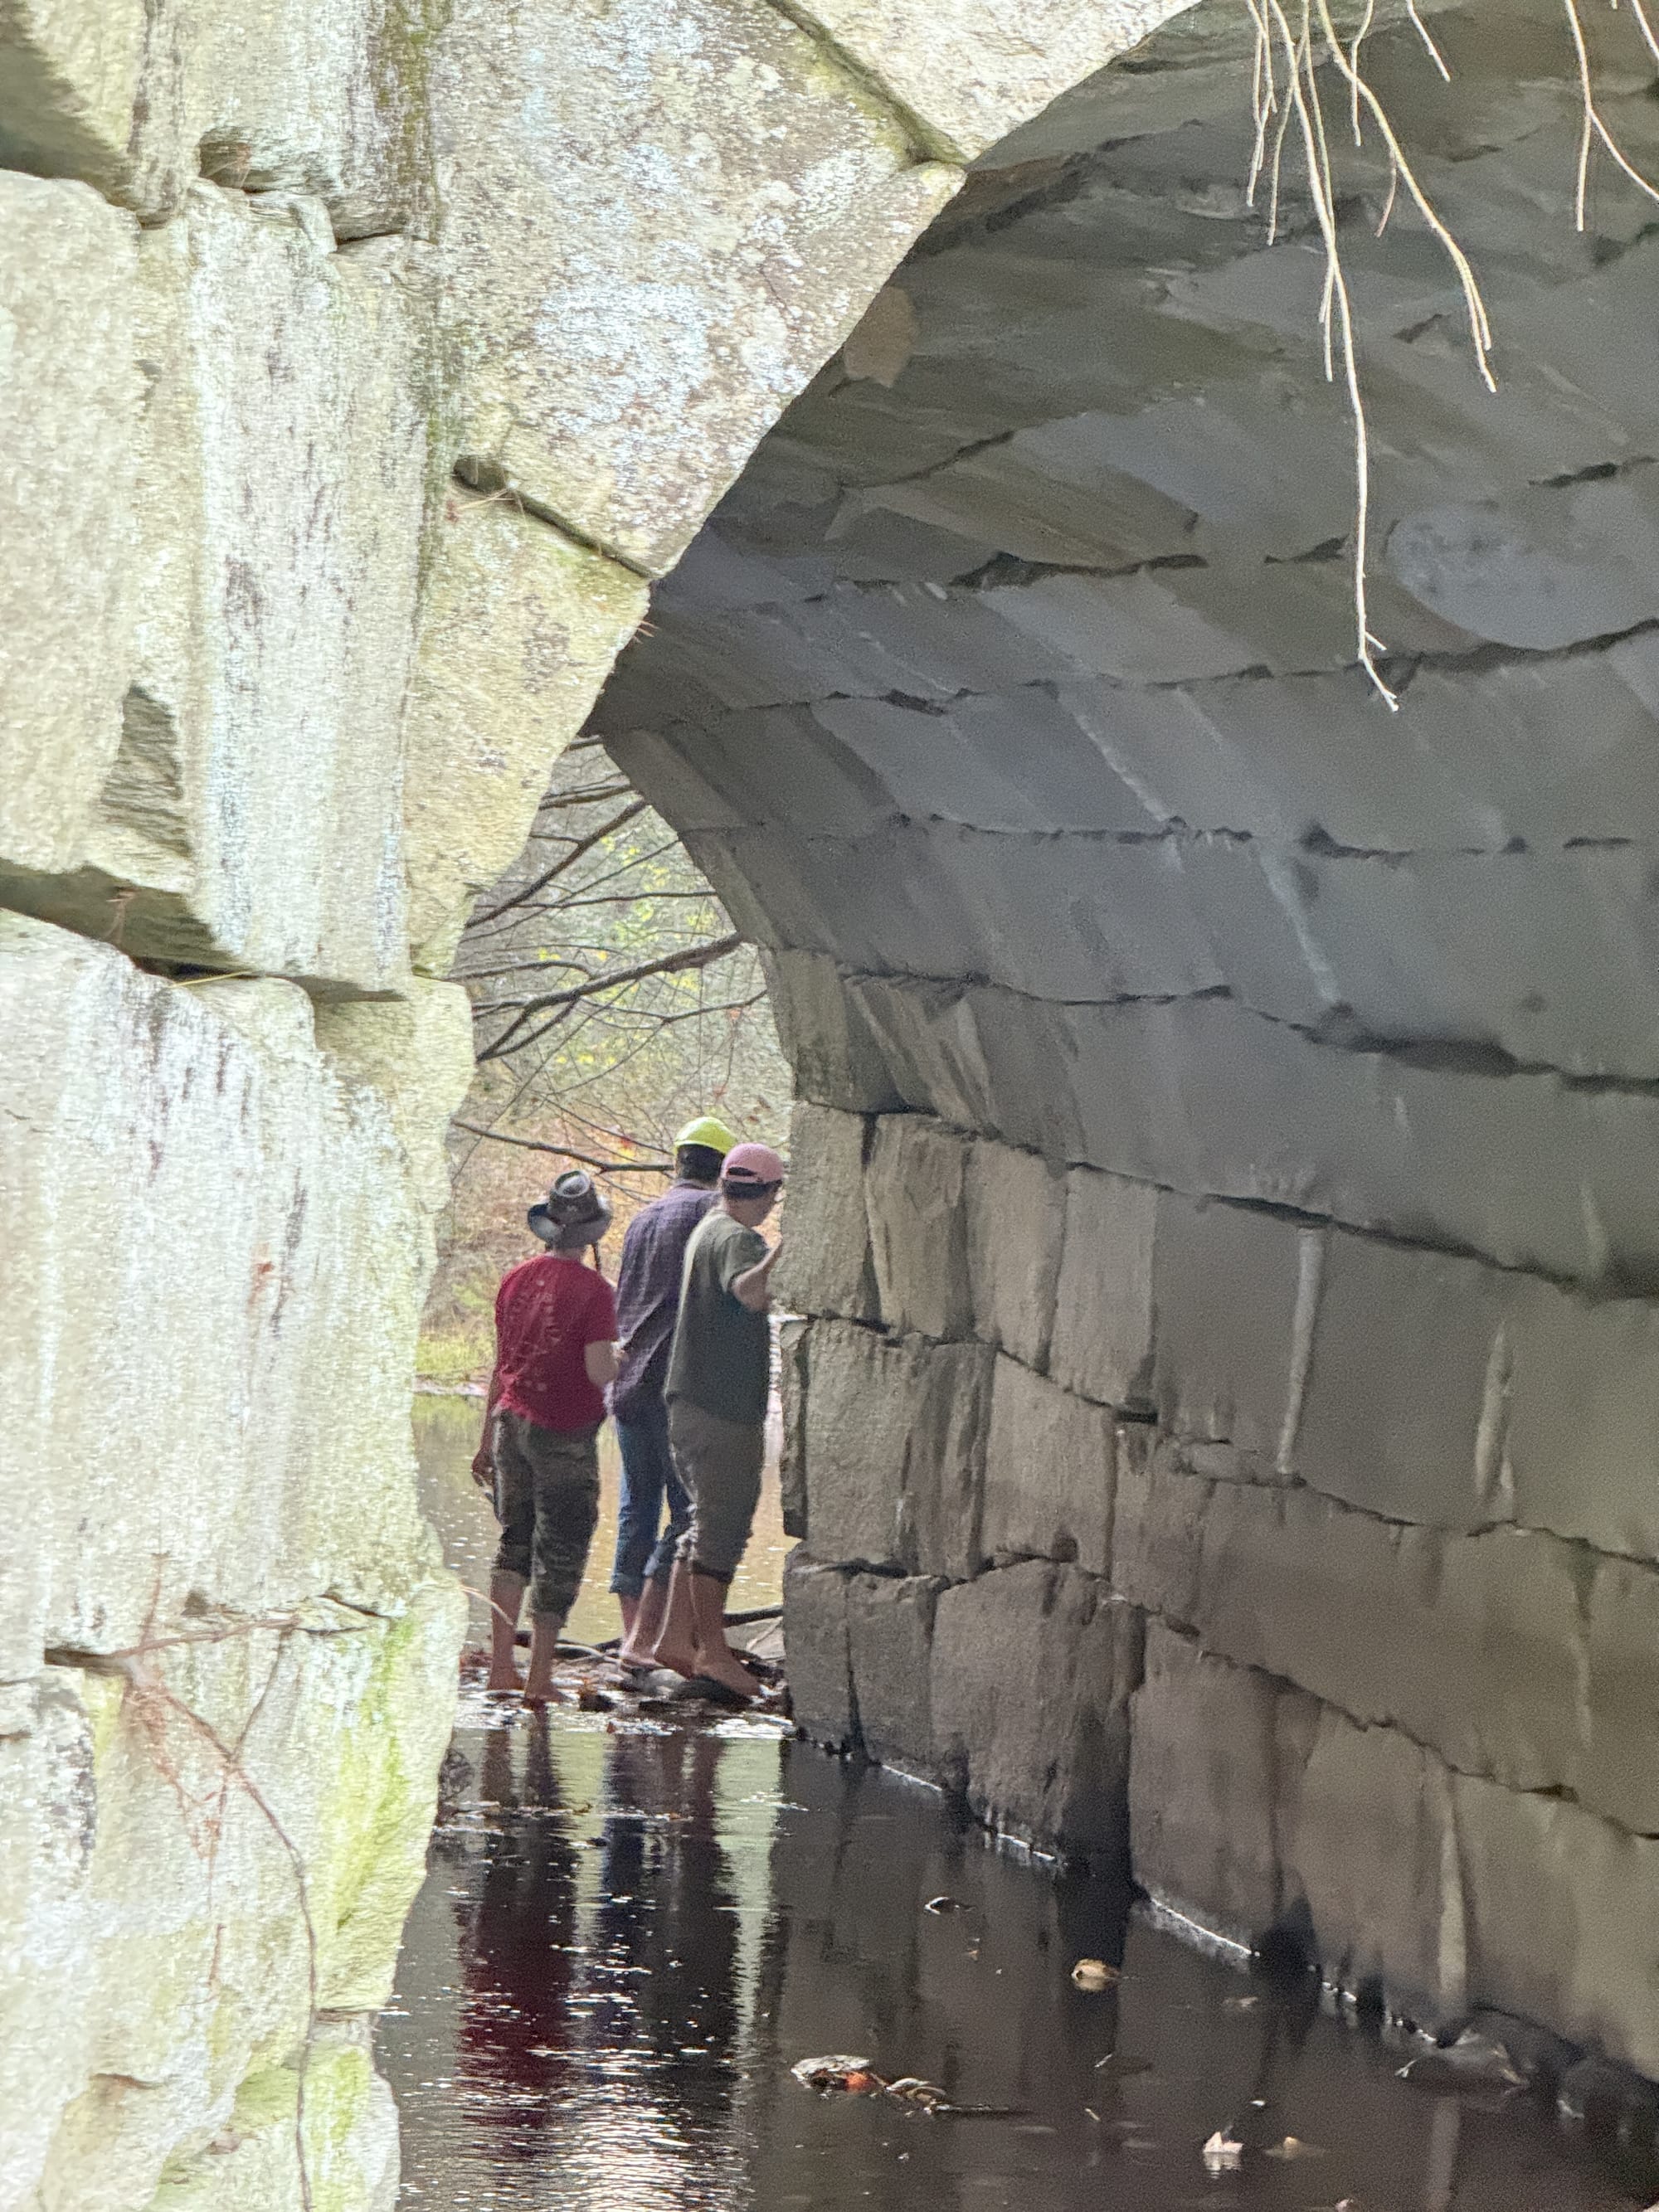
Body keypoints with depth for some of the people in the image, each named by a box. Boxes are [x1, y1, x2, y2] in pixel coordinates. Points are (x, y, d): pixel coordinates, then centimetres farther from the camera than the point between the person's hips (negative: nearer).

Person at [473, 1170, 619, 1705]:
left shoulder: (516, 1279, 5)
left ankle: (500, 1663, 12)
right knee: (560, 1550, 2)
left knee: (516, 1540, 16)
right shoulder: (591, 1289, -13)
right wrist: (618, 1361, 5)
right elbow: (599, 1370, -19)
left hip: (512, 1421, 6)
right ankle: (540, 1675, 2)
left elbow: (500, 1365, 12)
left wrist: (488, 1438, 19)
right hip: (564, 1434, -6)